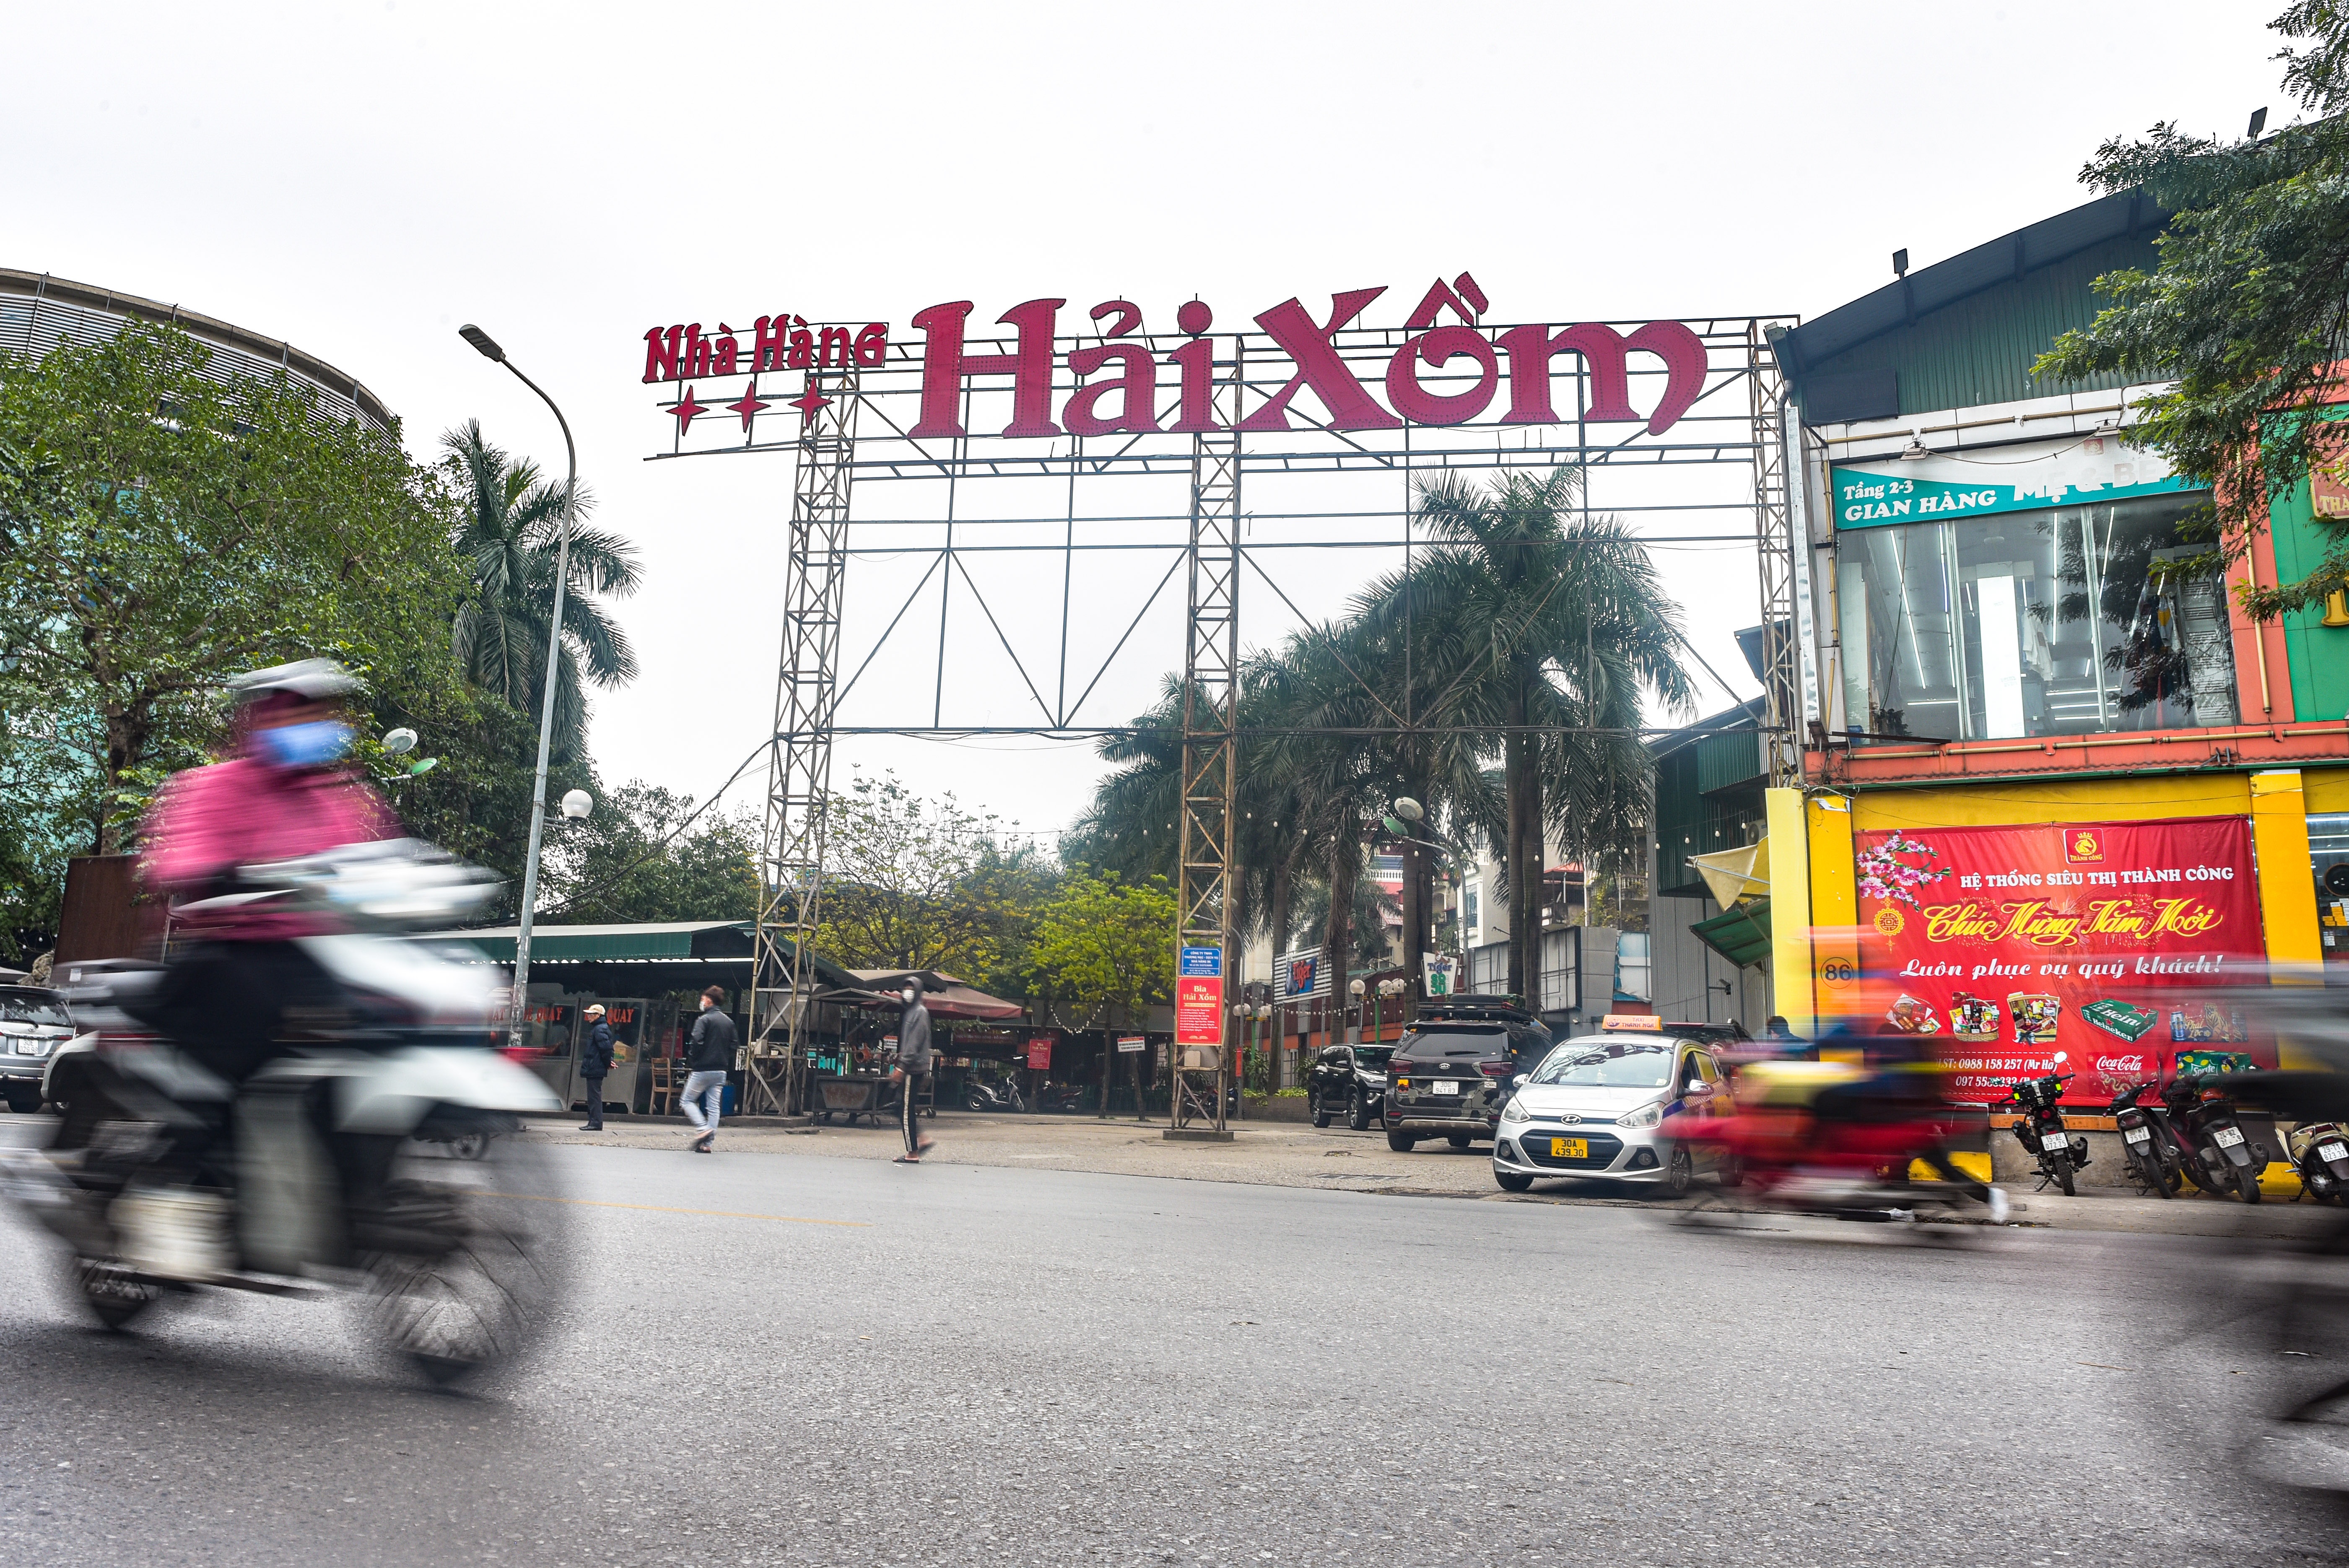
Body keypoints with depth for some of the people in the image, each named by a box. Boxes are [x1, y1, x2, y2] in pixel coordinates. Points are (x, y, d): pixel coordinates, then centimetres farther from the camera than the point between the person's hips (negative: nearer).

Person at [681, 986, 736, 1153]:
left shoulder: (704, 1020, -10)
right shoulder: (729, 1022, 12)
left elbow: (697, 1043, -19)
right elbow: (733, 1047, 11)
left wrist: (692, 1063, -6)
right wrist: (726, 1064, 13)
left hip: (702, 1070, -6)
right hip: (721, 1071, 6)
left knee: (687, 1100, 8)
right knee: (714, 1107, 6)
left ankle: (704, 1128, -10)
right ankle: (707, 1143, 4)